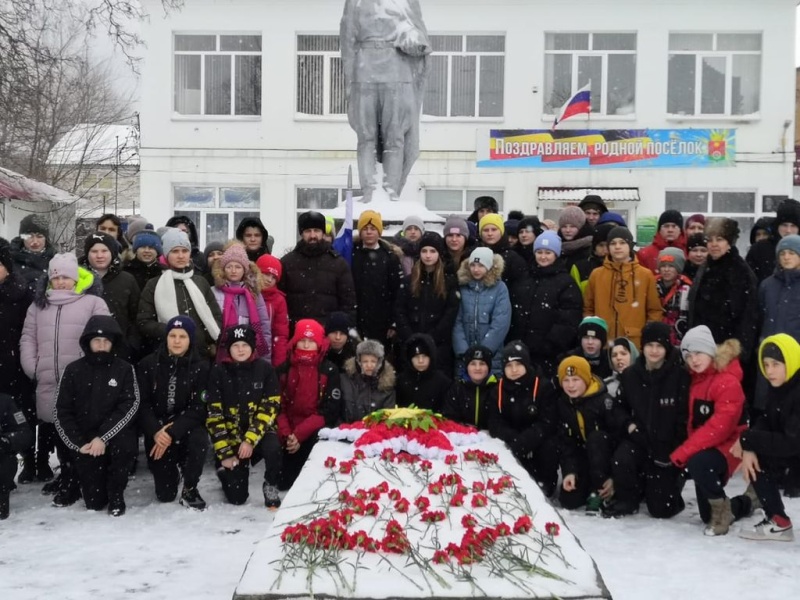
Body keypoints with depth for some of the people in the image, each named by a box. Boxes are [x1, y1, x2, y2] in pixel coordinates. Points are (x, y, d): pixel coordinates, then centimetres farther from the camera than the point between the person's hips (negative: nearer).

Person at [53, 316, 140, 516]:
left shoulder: (124, 369, -2)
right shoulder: (73, 370, 0)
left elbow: (129, 406, -12)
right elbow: (61, 413, -1)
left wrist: (103, 437, -23)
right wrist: (79, 444, -13)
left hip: (114, 434, 0)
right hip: (85, 440, 0)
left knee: (125, 445, -36)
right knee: (95, 502, -8)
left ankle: (115, 493, -8)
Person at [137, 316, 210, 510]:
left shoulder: (201, 367, -6)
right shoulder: (148, 365, -3)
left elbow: (198, 408, -12)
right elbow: (142, 404, -6)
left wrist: (172, 433, -24)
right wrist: (155, 432, -23)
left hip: (187, 426, -1)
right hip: (158, 431, 1)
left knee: (199, 440, -37)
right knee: (165, 495, -4)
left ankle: (190, 489, -10)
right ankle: (173, 470, 33)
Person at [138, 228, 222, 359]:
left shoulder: (201, 282, 13)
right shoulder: (154, 285, 4)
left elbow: (216, 316, 15)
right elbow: (144, 323, 1)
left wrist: (216, 345, 0)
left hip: (203, 353, 3)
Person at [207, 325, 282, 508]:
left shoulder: (264, 369, -5)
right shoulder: (218, 372, -6)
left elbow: (269, 408, -10)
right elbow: (214, 415, -7)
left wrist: (251, 440, -22)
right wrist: (224, 453, -12)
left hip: (259, 431, 0)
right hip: (232, 435, 0)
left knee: (272, 447, -36)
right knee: (237, 497, -6)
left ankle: (270, 486, -6)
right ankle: (224, 468, 29)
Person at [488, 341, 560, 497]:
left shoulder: (544, 386, -13)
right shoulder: (498, 390, -2)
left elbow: (548, 423, -20)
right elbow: (495, 425, -8)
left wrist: (524, 441, -34)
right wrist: (515, 439, -28)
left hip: (540, 441, -2)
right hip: (512, 442, 3)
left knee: (549, 446, -32)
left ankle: (545, 485, -11)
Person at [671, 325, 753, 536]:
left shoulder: (728, 382, -20)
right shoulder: (694, 380, 6)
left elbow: (719, 426, -28)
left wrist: (683, 452, -30)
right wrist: (686, 450, -1)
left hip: (727, 446, -8)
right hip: (705, 448, 8)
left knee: (697, 463, -39)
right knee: (707, 516, 14)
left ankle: (723, 509, -14)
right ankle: (743, 505, 45)